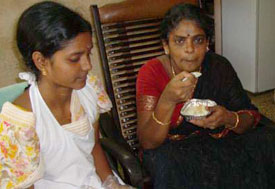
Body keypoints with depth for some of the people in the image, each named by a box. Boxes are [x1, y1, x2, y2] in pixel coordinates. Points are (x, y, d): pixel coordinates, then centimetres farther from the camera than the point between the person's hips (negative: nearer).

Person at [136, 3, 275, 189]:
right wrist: (167, 101, -38)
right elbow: (147, 143, -19)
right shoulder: (152, 73, -15)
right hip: (170, 149, -3)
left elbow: (252, 116, -3)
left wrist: (229, 119, -28)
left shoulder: (219, 66, -7)